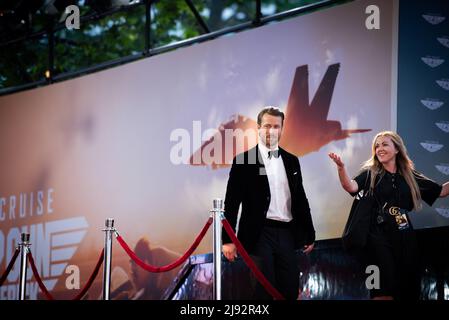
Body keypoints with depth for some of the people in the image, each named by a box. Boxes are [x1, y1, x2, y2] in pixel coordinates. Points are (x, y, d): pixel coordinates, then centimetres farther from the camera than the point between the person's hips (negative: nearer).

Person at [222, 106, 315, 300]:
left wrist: (309, 234, 16)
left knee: (290, 290, 4)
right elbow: (232, 202, -4)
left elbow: (300, 199, 18)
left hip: (287, 233, 5)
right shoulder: (244, 161, -2)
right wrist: (227, 239, -9)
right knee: (263, 291, -4)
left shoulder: (291, 161, 13)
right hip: (259, 234, -5)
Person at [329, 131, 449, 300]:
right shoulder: (370, 173, 2)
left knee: (408, 286, 5)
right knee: (384, 290, -9)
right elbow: (351, 187, -18)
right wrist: (341, 167, -36)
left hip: (405, 236, 3)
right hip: (379, 236, -3)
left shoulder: (409, 176, 10)